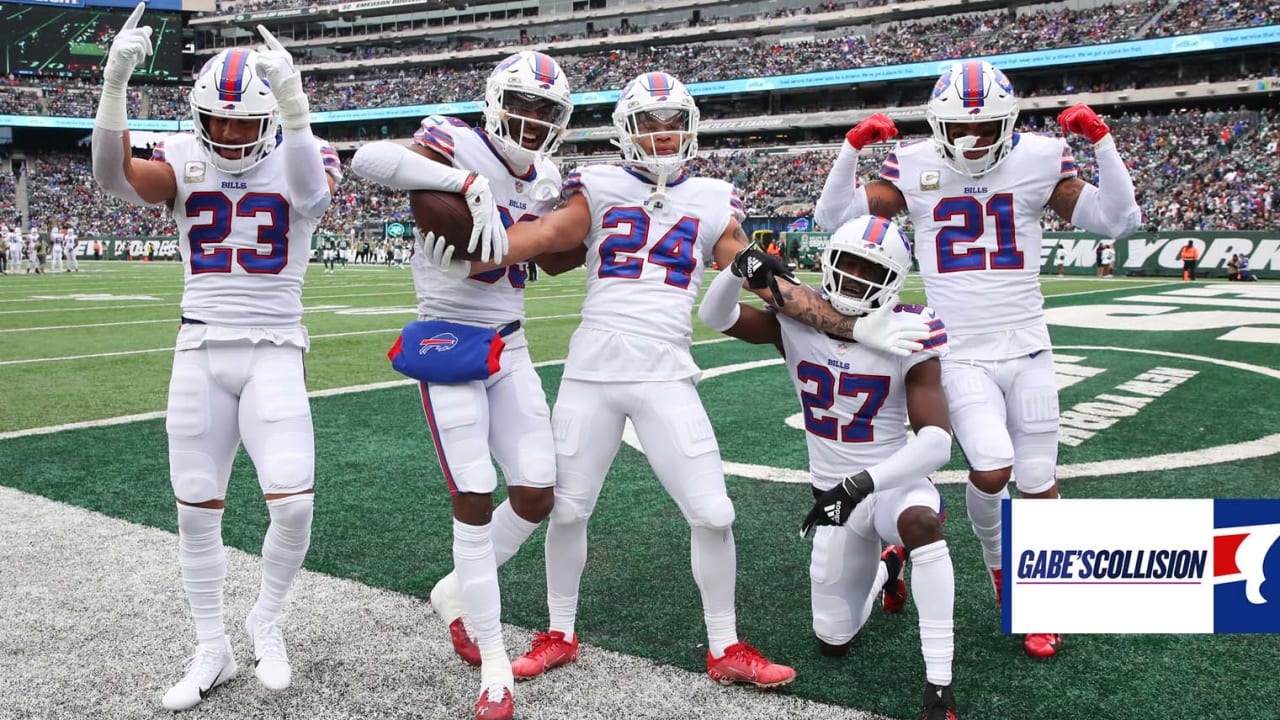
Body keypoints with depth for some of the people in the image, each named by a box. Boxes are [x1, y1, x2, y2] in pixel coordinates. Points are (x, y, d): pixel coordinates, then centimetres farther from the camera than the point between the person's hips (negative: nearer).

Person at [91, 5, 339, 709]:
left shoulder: (300, 156, -3)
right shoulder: (185, 158, 2)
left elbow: (312, 194, -28)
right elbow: (114, 177, -18)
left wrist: (294, 103, -43)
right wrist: (114, 80, -31)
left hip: (274, 354, -2)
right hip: (200, 353, 2)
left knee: (293, 502, -12)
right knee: (197, 512, 7)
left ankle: (266, 620, 17)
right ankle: (211, 652, 25)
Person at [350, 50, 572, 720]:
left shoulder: (541, 184, 10)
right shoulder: (458, 147, -11)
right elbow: (370, 158, -28)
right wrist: (466, 180, -32)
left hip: (511, 349, 7)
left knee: (537, 496, 3)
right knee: (475, 501, -6)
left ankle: (457, 591, 30)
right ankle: (495, 664, 7)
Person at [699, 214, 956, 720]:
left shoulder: (906, 338, -19)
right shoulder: (798, 320, -8)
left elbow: (937, 442, -28)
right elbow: (715, 317, -14)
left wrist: (861, 485, -39)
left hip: (894, 483, -3)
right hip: (836, 494, 4)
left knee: (920, 521, -42)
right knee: (833, 641, 11)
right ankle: (885, 567, 42)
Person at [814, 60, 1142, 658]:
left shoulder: (1037, 160, 0)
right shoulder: (916, 166, -1)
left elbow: (1117, 220, 0)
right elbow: (834, 216, -1)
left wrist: (1101, 142, -9)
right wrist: (853, 147, -12)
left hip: (1027, 347, 2)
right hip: (960, 354, -1)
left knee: (1037, 482, 4)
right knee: (992, 470, -19)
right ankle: (996, 559, 16)